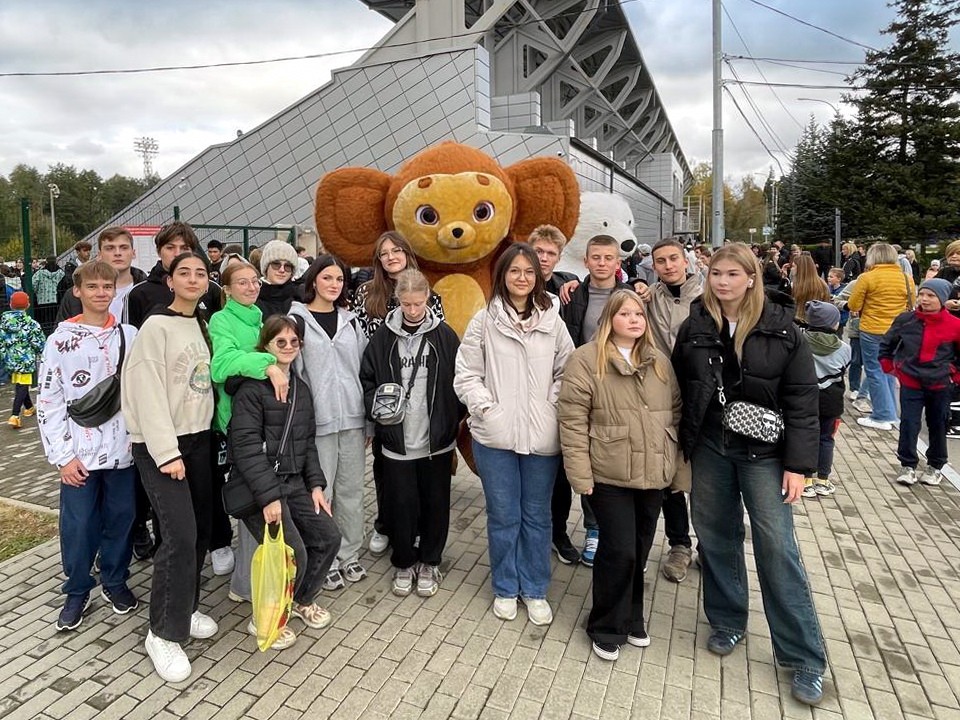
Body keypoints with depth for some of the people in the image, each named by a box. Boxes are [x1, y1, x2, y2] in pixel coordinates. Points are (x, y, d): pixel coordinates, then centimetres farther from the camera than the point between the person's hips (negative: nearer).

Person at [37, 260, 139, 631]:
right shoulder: (61, 340, -3)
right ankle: (77, 591, 26)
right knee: (78, 526, 6)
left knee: (121, 518, 11)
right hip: (79, 454, -2)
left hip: (123, 449, 2)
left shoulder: (130, 336, 3)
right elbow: (49, 401, -3)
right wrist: (62, 455, -7)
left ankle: (115, 580, 31)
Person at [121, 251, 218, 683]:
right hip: (159, 444, -7)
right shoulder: (157, 327, -9)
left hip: (198, 438, 7)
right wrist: (166, 451, -20)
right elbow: (149, 393, -15)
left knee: (200, 529, 9)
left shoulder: (203, 325, 12)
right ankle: (164, 632, 3)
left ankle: (185, 607, 27)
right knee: (180, 535, -12)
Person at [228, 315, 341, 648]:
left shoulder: (301, 388, 13)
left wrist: (315, 484, 6)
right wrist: (269, 496, -23)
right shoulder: (252, 388, -12)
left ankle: (302, 600, 28)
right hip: (258, 485, -7)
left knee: (328, 537, 2)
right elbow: (246, 445, -19)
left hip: (293, 481, 8)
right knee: (294, 553, -14)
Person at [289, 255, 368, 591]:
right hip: (317, 418, -4)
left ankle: (349, 554, 26)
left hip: (352, 417, 4)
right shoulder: (297, 319, -2)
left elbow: (364, 370, 12)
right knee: (321, 493, 4)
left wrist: (368, 421, 10)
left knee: (351, 490, 11)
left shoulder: (350, 320, 11)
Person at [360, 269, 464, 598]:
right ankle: (403, 563, 30)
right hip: (397, 440, 0)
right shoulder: (383, 337, 0)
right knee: (401, 504, 8)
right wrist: (376, 407, -11)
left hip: (436, 438, 0)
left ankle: (429, 563, 31)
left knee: (435, 503, 11)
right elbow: (367, 379, 5)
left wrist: (453, 420, -6)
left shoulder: (444, 335, -2)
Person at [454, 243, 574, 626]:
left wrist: (552, 405, -7)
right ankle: (505, 588, 31)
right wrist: (486, 408, -10)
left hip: (542, 436, 1)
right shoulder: (484, 321, -2)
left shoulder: (552, 321, 2)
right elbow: (466, 375, -1)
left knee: (537, 515, 13)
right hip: (495, 435, -1)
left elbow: (566, 371, 6)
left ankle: (534, 589, 31)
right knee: (503, 515, 12)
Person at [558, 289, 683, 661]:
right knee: (619, 550, -2)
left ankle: (631, 618, 36)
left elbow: (675, 413, 14)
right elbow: (573, 420, -12)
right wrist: (580, 474, -14)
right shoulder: (586, 359, -9)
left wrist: (676, 463, 10)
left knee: (639, 551, 15)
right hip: (609, 475, -5)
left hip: (653, 475, 5)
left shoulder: (660, 362, 9)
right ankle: (606, 627, 20)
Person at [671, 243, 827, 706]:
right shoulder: (694, 327, 1)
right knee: (716, 538, 12)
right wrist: (680, 449, 4)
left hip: (763, 451, -2)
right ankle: (727, 622, 33)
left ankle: (804, 657, 13)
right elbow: (678, 389, 6)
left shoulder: (780, 328, -6)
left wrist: (797, 465, -10)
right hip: (709, 449, 3)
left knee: (777, 547, -1)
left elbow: (802, 400, -6)